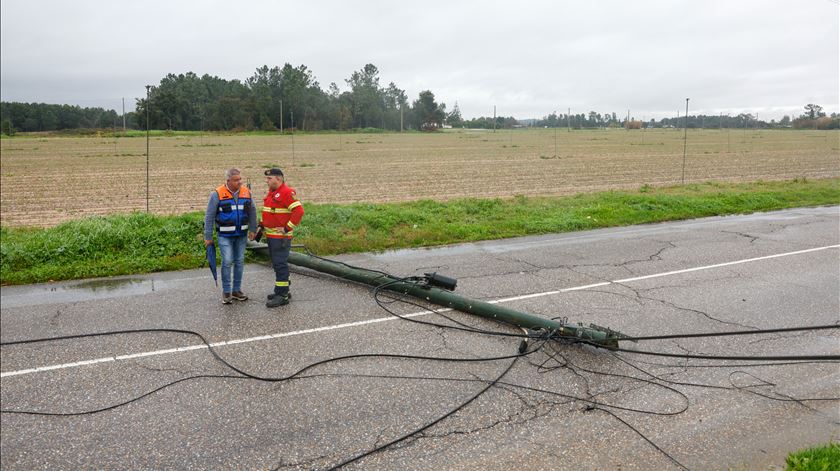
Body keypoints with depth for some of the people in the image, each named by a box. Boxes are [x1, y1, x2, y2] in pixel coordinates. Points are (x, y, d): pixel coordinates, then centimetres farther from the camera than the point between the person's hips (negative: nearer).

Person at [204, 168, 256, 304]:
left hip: (241, 235, 4)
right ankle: (226, 292, 6)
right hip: (225, 235, -4)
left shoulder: (246, 192, -1)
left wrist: (252, 229, 6)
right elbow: (209, 216, -7)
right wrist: (208, 237, -6)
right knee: (227, 262, -7)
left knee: (239, 261, 9)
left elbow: (252, 211, 10)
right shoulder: (217, 194, -12)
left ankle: (237, 290, 20)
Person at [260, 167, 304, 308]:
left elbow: (299, 211, -22)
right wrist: (262, 224, 17)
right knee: (277, 264, 16)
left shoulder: (287, 192, -15)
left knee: (280, 264, -7)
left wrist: (287, 228, -21)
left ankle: (282, 296, -3)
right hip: (270, 235, 10)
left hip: (281, 237, -10)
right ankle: (283, 291, 26)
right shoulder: (271, 192, 15)